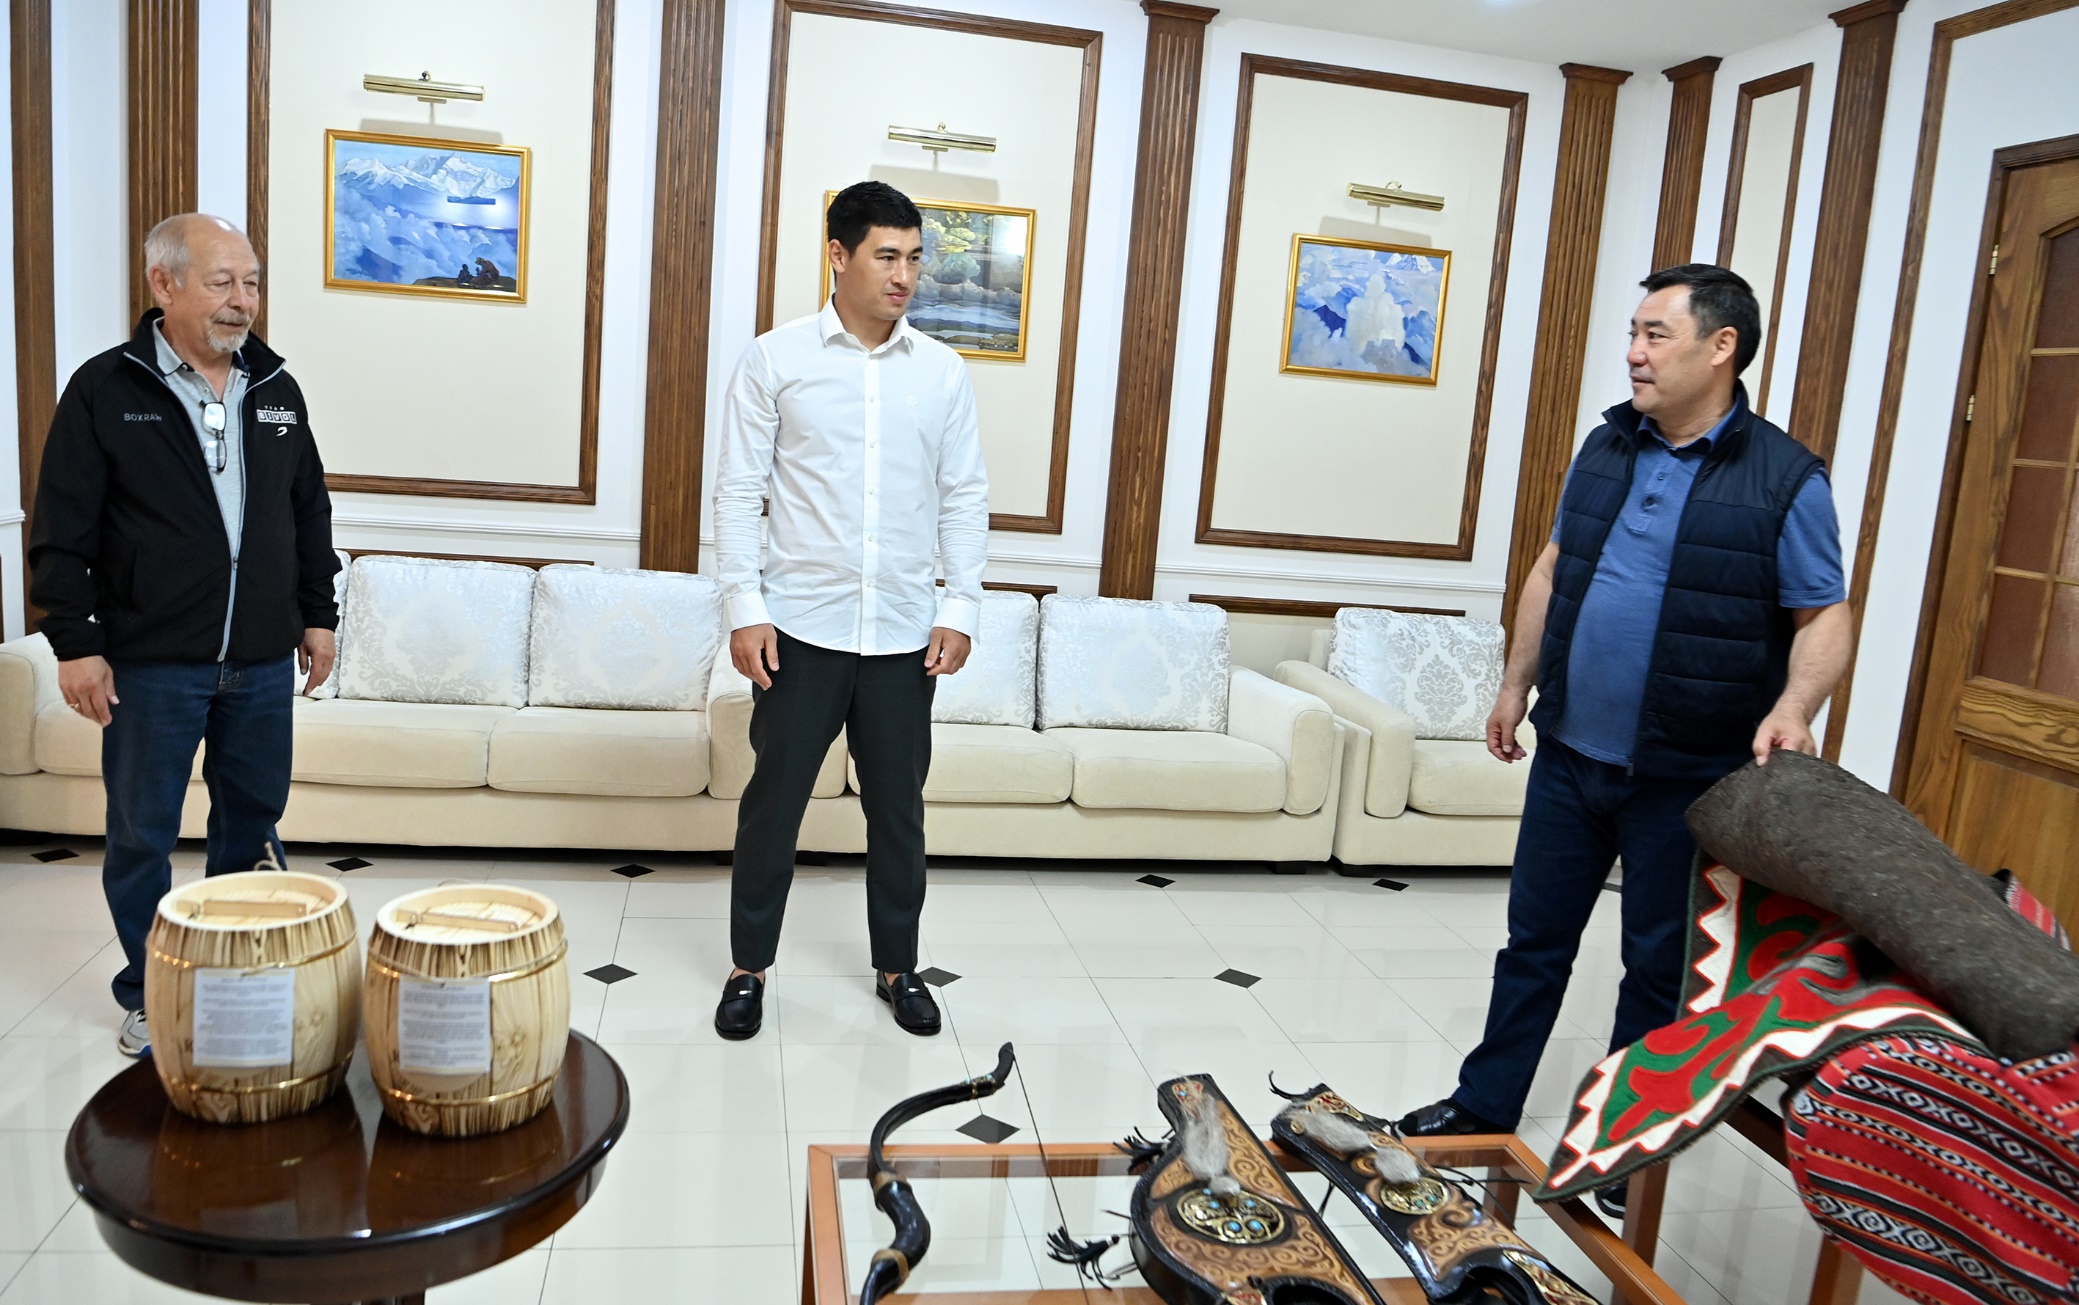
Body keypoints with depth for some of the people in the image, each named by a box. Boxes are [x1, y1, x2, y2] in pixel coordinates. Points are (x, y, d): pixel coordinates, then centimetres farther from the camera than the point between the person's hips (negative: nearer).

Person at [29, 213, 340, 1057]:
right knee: (142, 836, 8)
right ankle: (148, 995, 23)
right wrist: (74, 641, -10)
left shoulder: (276, 391, 8)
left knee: (253, 820, 13)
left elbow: (310, 514, 14)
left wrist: (317, 614, 11)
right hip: (151, 665, -4)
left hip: (262, 662, 4)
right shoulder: (105, 391, -5)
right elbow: (62, 532, -6)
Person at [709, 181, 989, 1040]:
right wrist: (743, 605, -8)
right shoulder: (776, 358, -1)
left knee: (898, 806, 11)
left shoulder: (943, 372, 5)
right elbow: (738, 488, -1)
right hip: (802, 628, -2)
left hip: (904, 634, 2)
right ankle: (750, 966, 24)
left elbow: (964, 497, 7)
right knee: (774, 798, 7)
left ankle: (897, 966, 28)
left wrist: (960, 607, -1)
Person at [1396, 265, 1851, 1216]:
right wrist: (1516, 685, 15)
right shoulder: (1606, 446, 5)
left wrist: (1793, 707, -26)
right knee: (1534, 938, 15)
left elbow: (1825, 615, -7)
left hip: (1686, 778, -4)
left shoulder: (1786, 479, -10)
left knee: (1659, 966, 11)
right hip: (1569, 754, 5)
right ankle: (1484, 1106, 30)